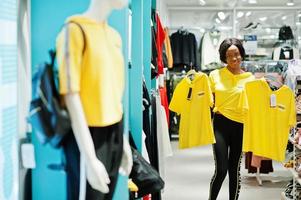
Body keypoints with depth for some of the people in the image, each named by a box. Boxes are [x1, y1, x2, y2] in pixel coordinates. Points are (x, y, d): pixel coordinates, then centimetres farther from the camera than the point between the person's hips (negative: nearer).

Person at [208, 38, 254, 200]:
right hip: (220, 125, -1)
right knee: (221, 170, -8)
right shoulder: (215, 75, 3)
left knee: (234, 170, 8)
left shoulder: (249, 78, 3)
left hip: (240, 126, 1)